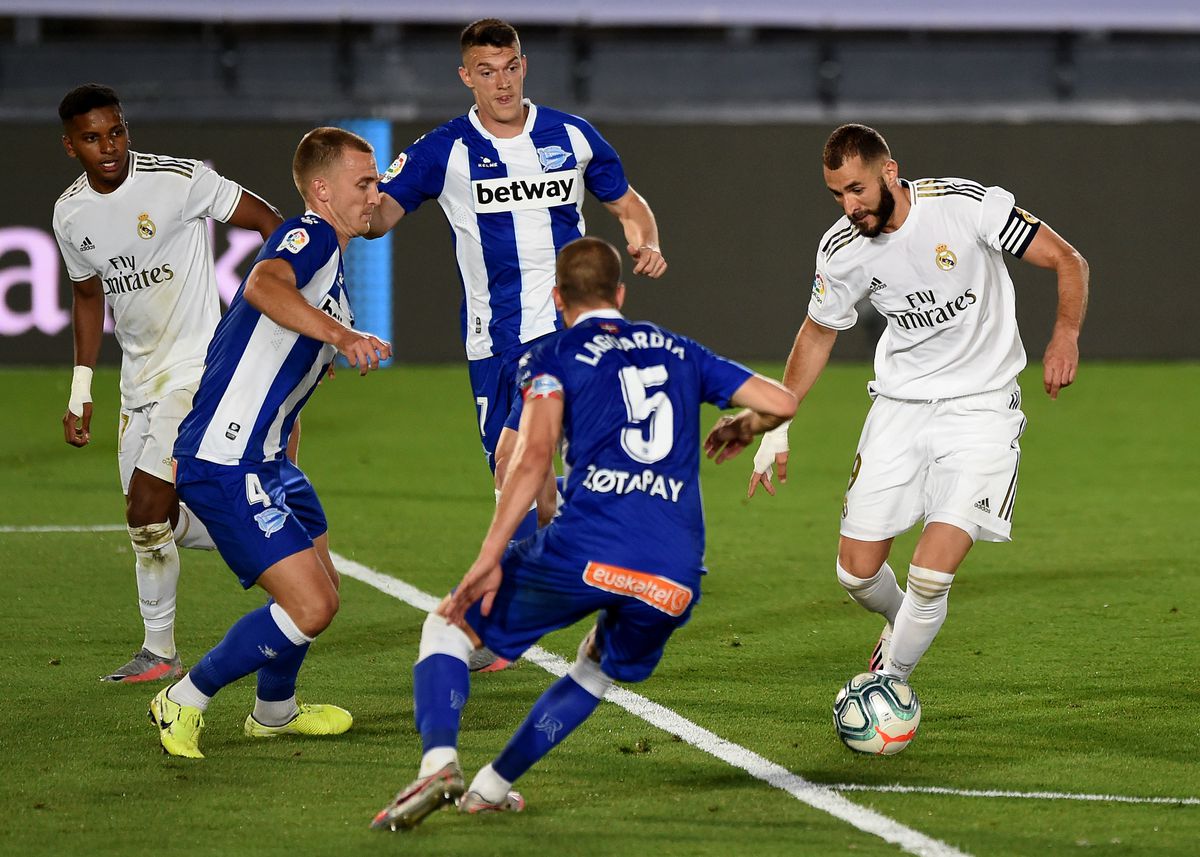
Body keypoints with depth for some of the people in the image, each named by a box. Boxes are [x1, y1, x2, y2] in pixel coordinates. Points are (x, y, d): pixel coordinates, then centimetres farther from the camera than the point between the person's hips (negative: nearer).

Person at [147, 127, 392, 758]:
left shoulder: (330, 268, 20)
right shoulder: (309, 237, -12)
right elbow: (263, 285, -37)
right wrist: (341, 335, -46)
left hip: (264, 460, 11)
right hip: (224, 465, -11)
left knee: (318, 589, 24)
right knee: (311, 606, -14)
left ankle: (274, 711, 46)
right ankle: (184, 702, 1)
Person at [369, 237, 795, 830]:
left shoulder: (554, 357, 11)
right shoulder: (679, 352, 24)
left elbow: (533, 457, -5)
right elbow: (781, 402, 21)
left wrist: (489, 558, -9)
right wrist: (742, 426, 44)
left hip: (585, 552, -4)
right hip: (675, 575, 4)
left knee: (449, 625, 14)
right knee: (598, 672, 33)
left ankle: (439, 763, -9)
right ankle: (491, 787, 27)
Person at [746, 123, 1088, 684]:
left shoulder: (967, 206, -17)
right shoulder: (842, 250, -6)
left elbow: (1067, 260, -9)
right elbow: (818, 332, 13)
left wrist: (1066, 335, -26)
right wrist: (778, 425, 8)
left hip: (980, 407, -4)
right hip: (899, 403, 4)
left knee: (930, 577, -16)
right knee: (857, 573, 2)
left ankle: (889, 679, 8)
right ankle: (904, 630, 36)